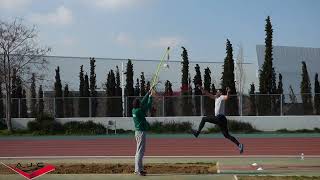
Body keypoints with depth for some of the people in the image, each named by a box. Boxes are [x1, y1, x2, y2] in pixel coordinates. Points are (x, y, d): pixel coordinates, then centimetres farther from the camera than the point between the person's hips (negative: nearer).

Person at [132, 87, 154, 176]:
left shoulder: (134, 110, 7)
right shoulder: (139, 111, -17)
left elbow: (143, 102, 16)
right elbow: (148, 106, -11)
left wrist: (149, 93, 16)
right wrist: (150, 96, -2)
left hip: (138, 131, 10)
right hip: (141, 132, -10)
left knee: (139, 151, 15)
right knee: (140, 151, -8)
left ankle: (138, 169, 21)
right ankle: (138, 170, -9)